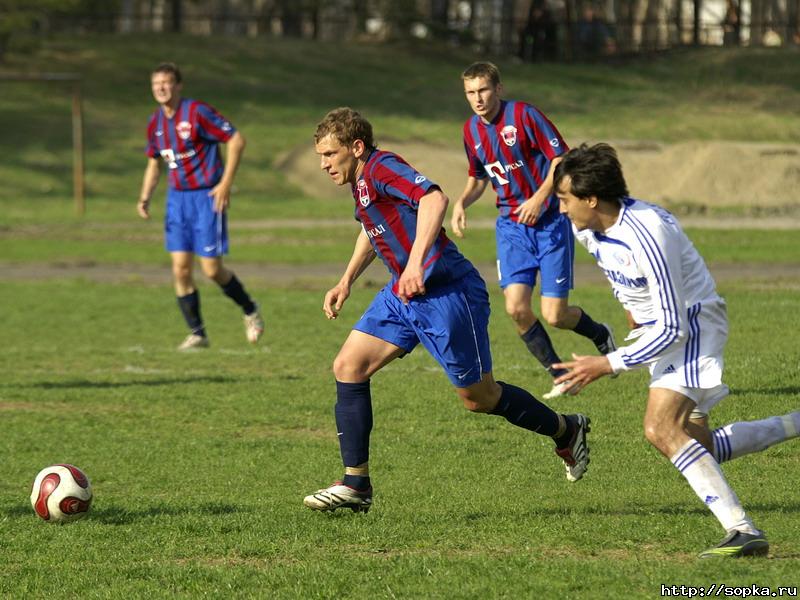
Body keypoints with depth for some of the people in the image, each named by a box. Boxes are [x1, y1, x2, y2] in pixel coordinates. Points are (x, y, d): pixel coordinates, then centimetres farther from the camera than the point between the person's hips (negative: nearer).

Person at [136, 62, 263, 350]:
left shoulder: (198, 112, -14)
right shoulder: (155, 123, 6)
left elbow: (237, 140, -14)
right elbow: (154, 162, 21)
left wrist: (226, 183, -18)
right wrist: (145, 197, 7)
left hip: (207, 197, -6)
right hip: (177, 198, 6)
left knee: (212, 269, -7)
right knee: (180, 269, -2)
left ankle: (250, 311, 20)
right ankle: (196, 333, 9)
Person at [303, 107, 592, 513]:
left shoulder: (381, 168, -17)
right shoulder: (361, 182, 13)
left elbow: (434, 198, -34)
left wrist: (416, 262, -42)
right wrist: (346, 281, 26)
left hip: (446, 293, -10)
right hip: (403, 296, 10)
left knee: (478, 397, 3)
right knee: (348, 366, -3)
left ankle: (567, 431, 27)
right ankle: (355, 484, -1)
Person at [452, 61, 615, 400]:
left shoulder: (524, 115, -13)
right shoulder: (471, 130, 6)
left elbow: (562, 158, -13)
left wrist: (539, 198, -23)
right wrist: (462, 202, 1)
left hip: (550, 220, -5)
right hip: (511, 225, 5)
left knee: (554, 315, -8)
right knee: (516, 307, -13)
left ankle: (601, 335, 27)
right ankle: (561, 376, 6)